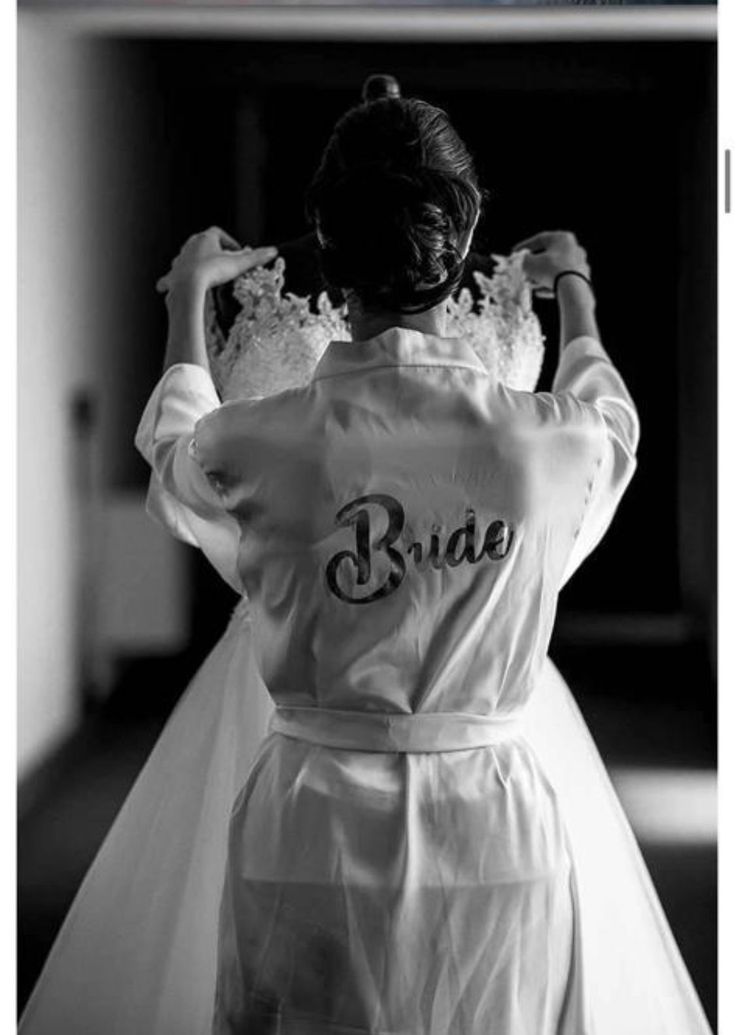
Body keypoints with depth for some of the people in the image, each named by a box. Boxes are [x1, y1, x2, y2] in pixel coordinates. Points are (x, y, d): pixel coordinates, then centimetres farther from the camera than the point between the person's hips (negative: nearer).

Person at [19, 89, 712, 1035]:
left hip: (316, 823, 0)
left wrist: (188, 299, 30)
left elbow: (173, 450, 13)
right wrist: (576, 298, 35)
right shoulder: (553, 445, -13)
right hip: (496, 826, 1)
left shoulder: (261, 448, -14)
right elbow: (611, 419, 15)